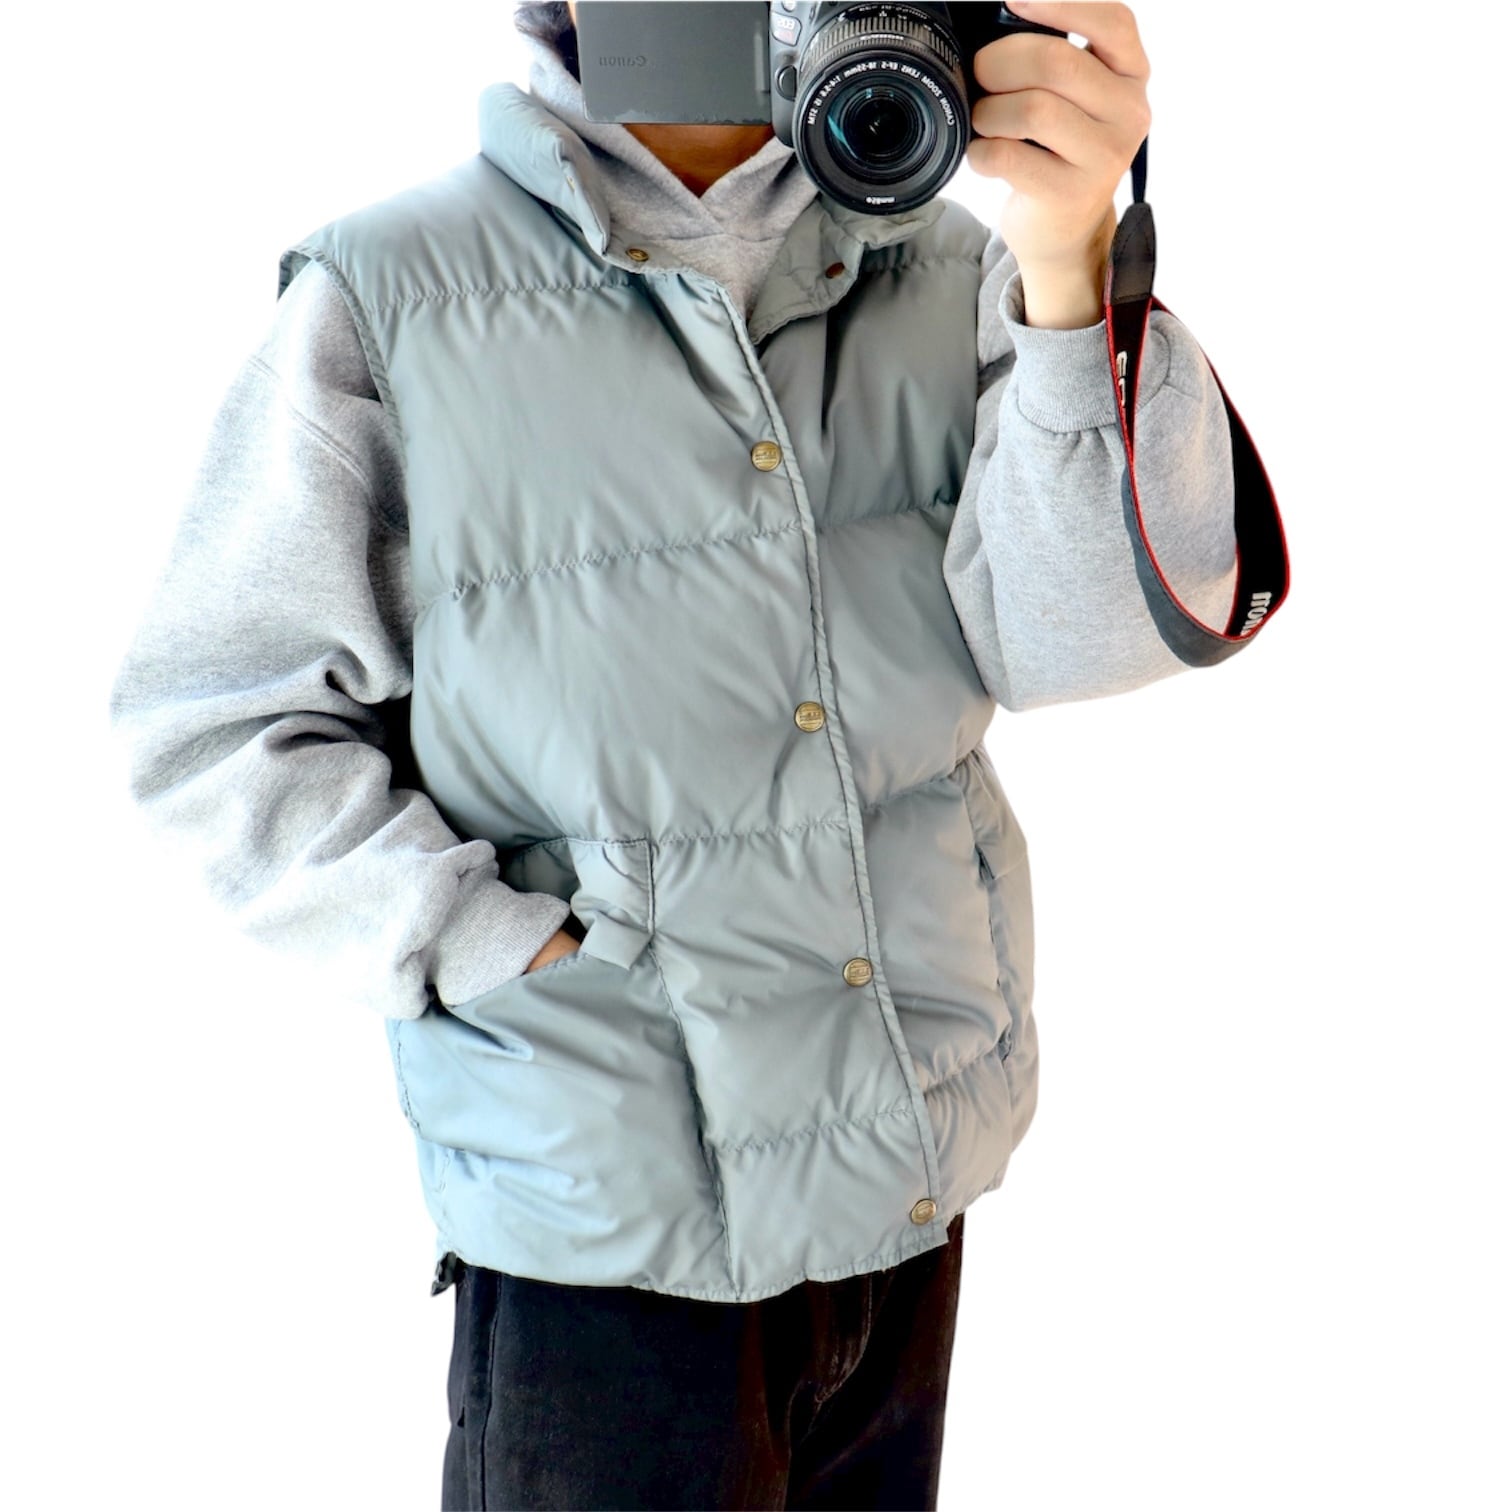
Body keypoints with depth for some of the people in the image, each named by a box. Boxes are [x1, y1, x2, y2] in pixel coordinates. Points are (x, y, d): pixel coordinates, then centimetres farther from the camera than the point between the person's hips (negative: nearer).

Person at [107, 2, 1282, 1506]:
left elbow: (1084, 635, -14)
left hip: (921, 1170, 4)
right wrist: (499, 953, -16)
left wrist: (1074, 267, -27)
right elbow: (212, 727, -6)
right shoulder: (383, 299, -10)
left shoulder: (941, 268, -1)